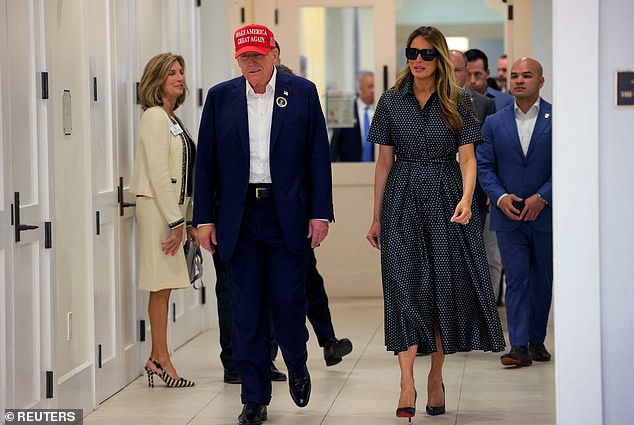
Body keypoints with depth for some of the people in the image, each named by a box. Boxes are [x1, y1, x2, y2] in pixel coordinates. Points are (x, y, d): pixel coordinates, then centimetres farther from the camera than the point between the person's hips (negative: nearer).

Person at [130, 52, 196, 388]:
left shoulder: (173, 120, 18)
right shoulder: (155, 117, -10)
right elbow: (158, 174, -16)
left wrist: (188, 219, 17)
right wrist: (175, 221, -17)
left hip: (173, 209, 9)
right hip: (158, 209, -9)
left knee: (164, 287, 8)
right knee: (161, 285, -7)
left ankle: (157, 359, 10)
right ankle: (161, 358, -3)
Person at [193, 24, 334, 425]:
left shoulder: (303, 92, 2)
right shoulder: (220, 97, 6)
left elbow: (318, 155, 1)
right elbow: (206, 162, 7)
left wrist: (321, 213, -4)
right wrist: (205, 218, 2)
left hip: (289, 216, -2)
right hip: (239, 218, 2)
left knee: (287, 300, -4)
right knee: (247, 310, 3)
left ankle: (297, 364, 28)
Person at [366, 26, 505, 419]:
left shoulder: (457, 104, 4)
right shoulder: (392, 102, 6)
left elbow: (467, 158, -1)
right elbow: (384, 162, 8)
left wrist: (466, 199, -19)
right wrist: (377, 218, 8)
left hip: (446, 199, 0)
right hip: (403, 200, 0)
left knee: (446, 285, 0)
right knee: (405, 286, -11)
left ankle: (436, 378, 13)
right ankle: (407, 384, -16)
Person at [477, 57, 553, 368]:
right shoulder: (494, 123, 7)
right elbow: (483, 166, 5)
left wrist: (542, 197, -14)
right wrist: (500, 196, -11)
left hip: (546, 214, -1)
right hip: (508, 215, 1)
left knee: (543, 280, 8)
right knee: (516, 278, -4)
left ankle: (537, 340, 22)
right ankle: (519, 345, -7)